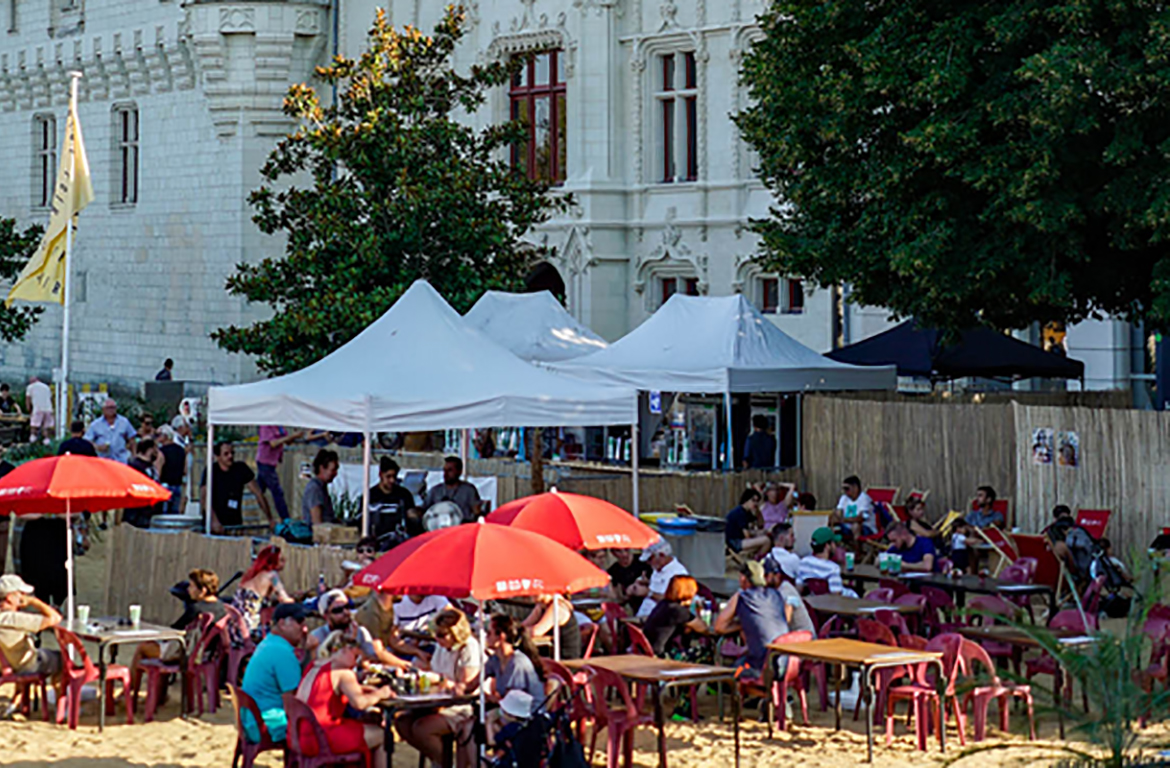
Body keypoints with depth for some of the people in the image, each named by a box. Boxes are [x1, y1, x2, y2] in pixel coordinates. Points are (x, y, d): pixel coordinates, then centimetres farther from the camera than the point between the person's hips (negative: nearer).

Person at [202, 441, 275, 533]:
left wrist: (270, 520, 2)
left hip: (235, 524, 2)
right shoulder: (211, 471, -6)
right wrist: (214, 521, -32)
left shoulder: (241, 469, 2)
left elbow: (258, 494, 5)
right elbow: (204, 498, -18)